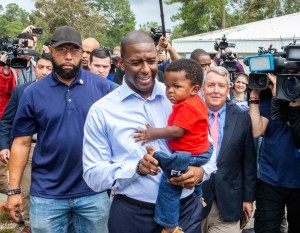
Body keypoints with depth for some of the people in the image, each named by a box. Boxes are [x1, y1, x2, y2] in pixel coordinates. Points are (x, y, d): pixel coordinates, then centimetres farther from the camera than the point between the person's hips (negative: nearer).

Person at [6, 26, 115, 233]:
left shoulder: (103, 86, -4)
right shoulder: (33, 92, -2)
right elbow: (22, 142, 0)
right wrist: (14, 189, -3)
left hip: (93, 191, 0)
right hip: (46, 195, 0)